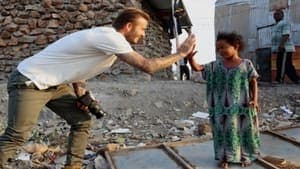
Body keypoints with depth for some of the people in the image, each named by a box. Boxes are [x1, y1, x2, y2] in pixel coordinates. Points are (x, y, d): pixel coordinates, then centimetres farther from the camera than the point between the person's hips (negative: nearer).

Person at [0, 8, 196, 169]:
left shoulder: (106, 37, 8)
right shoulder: (110, 36, -23)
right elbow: (148, 66, -29)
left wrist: (81, 95, 1)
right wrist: (181, 54, -17)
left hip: (53, 84, 10)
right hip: (29, 82, -10)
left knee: (82, 121, 6)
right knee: (16, 136, -7)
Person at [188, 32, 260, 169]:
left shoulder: (246, 64, -4)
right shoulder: (216, 65, -1)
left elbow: (253, 82, 3)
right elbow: (197, 68, -8)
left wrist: (254, 99, -7)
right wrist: (190, 58, -28)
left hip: (241, 106, -1)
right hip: (222, 107, 1)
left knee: (243, 130, 11)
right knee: (223, 131, 9)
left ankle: (245, 156, 31)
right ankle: (224, 157, 25)